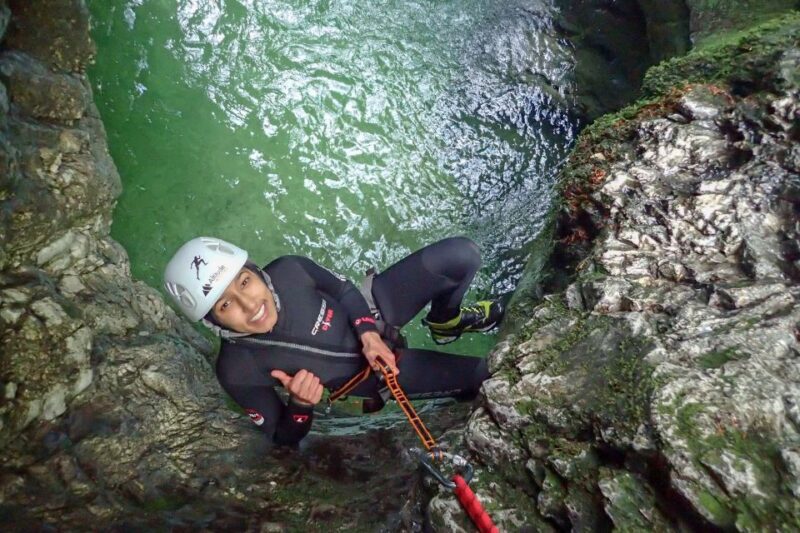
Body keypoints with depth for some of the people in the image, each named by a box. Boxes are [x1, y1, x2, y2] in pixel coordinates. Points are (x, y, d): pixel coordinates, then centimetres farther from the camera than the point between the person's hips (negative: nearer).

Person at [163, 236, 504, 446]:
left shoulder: (287, 270, -23)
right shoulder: (237, 370, -27)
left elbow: (345, 290, -3)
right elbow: (283, 439, -12)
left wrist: (368, 331, -20)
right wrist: (300, 404, -34)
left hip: (370, 313, 2)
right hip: (370, 374, -2)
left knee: (461, 255, -15)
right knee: (479, 377, -8)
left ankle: (446, 322, 19)